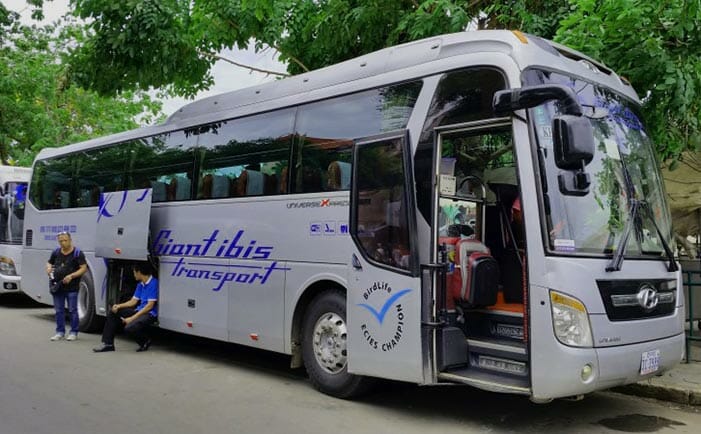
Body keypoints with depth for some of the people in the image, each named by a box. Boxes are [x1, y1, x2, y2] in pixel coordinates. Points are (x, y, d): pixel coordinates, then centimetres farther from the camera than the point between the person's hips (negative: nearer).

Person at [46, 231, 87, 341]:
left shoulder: (77, 253, -5)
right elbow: (49, 263, 25)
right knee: (59, 310, 10)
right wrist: (48, 268, 1)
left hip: (71, 287, -5)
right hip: (57, 286, 5)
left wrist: (71, 276, -20)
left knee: (72, 310, 0)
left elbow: (84, 268, -9)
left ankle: (73, 332, 10)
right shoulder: (56, 252, 10)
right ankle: (60, 332, 21)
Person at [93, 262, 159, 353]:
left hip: (150, 314, -9)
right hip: (139, 311, 9)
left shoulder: (153, 283, -15)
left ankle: (145, 342, -1)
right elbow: (133, 301, 16)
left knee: (129, 327, -32)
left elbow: (150, 306, -19)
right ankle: (108, 343, 3)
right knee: (112, 312, 2)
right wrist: (119, 306, -3)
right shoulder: (140, 284, 13)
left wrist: (132, 318, -20)